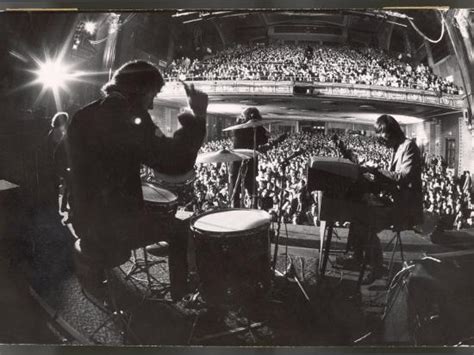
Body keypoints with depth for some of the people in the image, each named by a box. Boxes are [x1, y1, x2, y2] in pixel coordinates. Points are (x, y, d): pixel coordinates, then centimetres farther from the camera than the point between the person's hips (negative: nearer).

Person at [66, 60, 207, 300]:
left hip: (86, 224, 9)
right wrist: (196, 116, -17)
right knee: (180, 232, 10)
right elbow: (176, 162, -26)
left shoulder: (84, 117, 7)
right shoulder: (122, 118, -20)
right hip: (113, 227, -8)